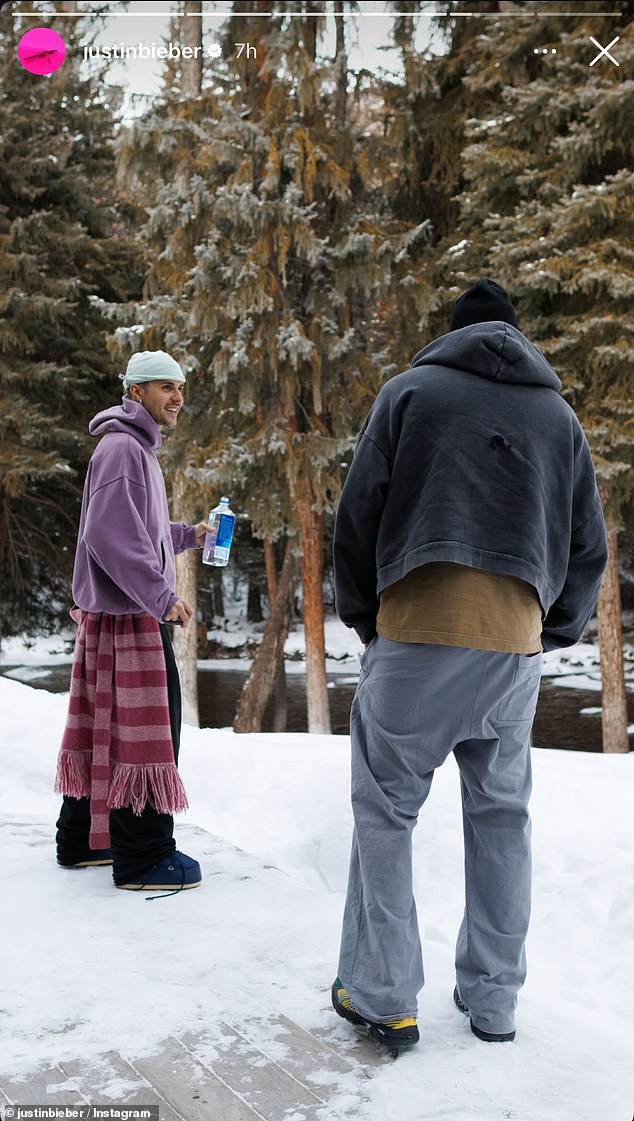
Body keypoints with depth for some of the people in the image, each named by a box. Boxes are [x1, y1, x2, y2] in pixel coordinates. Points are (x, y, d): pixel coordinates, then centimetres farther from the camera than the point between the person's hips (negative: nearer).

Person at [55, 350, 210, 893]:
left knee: (102, 729, 14)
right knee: (142, 729, -7)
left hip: (108, 614, 11)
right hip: (128, 613, -11)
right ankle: (142, 857, 0)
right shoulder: (121, 447, -13)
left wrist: (188, 533, 25)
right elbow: (110, 533, -24)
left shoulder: (139, 449, 20)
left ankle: (82, 840, 23)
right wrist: (162, 595, -26)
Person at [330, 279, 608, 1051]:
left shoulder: (411, 390, 7)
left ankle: (382, 998, 10)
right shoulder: (558, 415, 16)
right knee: (500, 815, 16)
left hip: (415, 639, -3)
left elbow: (358, 513, 2)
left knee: (385, 811, 8)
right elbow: (588, 546, 15)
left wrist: (361, 617, 14)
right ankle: (493, 1000, 20)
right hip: (516, 644, 3)